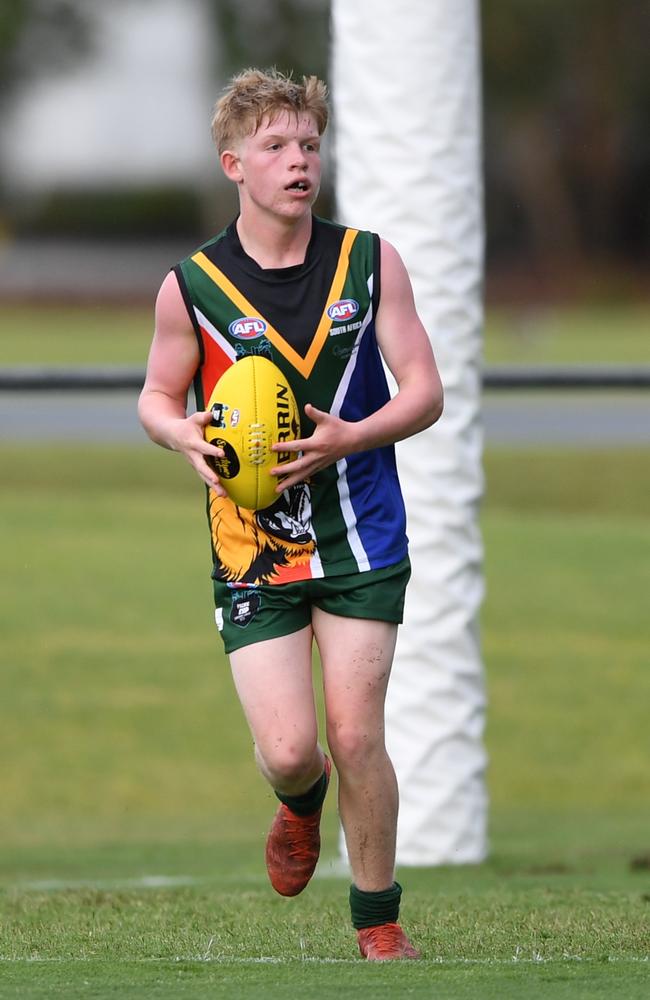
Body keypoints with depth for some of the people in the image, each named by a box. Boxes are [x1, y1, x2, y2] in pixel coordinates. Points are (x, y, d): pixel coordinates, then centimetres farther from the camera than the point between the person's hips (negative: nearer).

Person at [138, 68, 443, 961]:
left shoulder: (370, 261, 0)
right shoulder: (190, 286, -3)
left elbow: (424, 391, 1)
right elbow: (157, 396, 10)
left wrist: (350, 437, -17)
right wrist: (185, 434, -13)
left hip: (362, 536, 1)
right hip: (253, 545, 0)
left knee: (355, 736, -5)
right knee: (287, 748, -9)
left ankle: (379, 923, 13)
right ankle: (300, 805, 29)